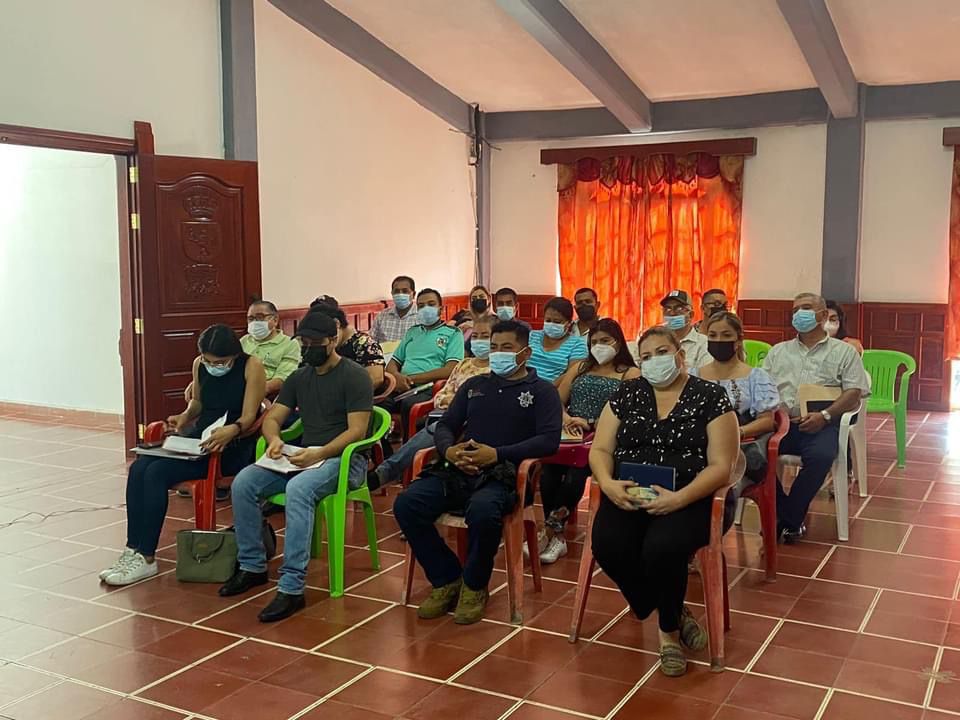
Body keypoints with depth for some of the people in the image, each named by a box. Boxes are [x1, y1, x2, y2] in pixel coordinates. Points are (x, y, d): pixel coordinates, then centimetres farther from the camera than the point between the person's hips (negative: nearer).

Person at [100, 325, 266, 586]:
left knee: (158, 472, -23)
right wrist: (185, 416, 3)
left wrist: (232, 430, -36)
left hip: (233, 446, -7)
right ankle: (134, 549, -14)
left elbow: (248, 417, -15)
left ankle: (146, 557, -15)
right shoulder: (199, 364, 6)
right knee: (139, 469, -17)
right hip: (199, 438, 7)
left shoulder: (251, 366, -11)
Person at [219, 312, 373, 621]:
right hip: (305, 456, 7)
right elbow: (272, 418, 12)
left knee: (298, 489, -37)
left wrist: (320, 453, -28)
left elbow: (357, 431, -14)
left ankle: (291, 588, -35)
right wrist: (274, 439, -12)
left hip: (344, 458, -7)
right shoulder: (299, 377, 15)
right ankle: (252, 566, 0)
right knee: (243, 483, -14)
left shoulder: (354, 376, -6)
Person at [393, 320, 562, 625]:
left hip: (501, 476, -5)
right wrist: (448, 450, -6)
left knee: (482, 510, -39)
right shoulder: (474, 385, 25)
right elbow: (445, 425, 19)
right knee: (406, 504, -21)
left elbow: (549, 439, -5)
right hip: (457, 472, 5)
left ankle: (474, 586, -10)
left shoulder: (542, 391, 10)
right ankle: (446, 580, -3)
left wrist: (497, 454, -17)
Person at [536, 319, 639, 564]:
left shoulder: (631, 374, 10)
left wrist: (590, 423, -13)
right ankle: (556, 536, -22)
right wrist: (566, 419, -7)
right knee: (549, 469, -29)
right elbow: (557, 400, 15)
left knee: (576, 472, -33)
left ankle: (551, 531, -20)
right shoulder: (579, 367, 25)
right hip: (571, 436, 3)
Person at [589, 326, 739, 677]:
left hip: (686, 498, -3)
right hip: (627, 494, 3)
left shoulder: (710, 396, 1)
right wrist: (608, 483, -13)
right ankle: (674, 614, 0)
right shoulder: (626, 393, 12)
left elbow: (721, 465, -5)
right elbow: (600, 449, 9)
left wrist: (680, 498, -21)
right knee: (607, 546, -27)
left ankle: (669, 627, 0)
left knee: (662, 549, -34)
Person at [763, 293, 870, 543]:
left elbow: (854, 392, 2)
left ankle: (787, 518, -17)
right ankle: (790, 517, -14)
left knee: (820, 456, -36)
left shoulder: (844, 351, 15)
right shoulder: (778, 351, 25)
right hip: (780, 422, 3)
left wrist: (825, 415, -15)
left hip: (820, 424, -2)